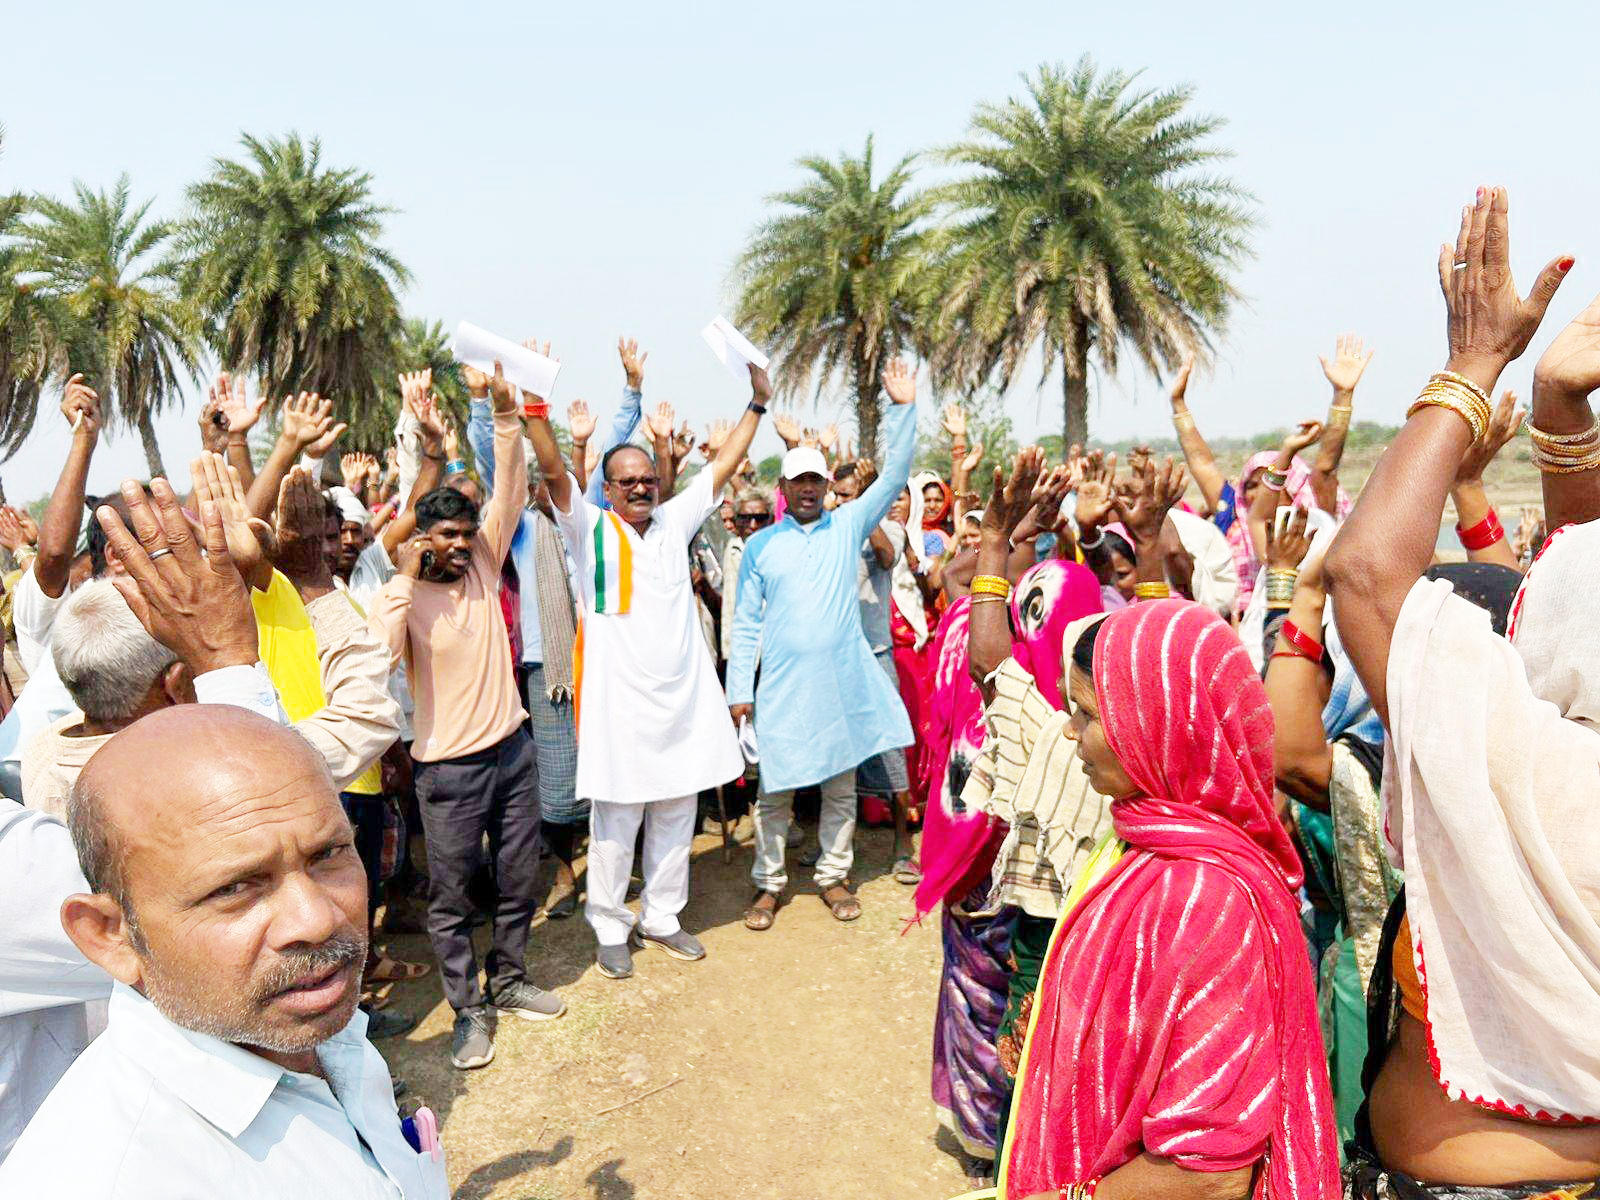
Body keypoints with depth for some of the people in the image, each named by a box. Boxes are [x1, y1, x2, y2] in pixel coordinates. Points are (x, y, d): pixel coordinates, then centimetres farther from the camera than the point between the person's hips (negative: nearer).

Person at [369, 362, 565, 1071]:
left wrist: (506, 416, -15)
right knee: (450, 896, 7)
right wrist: (406, 579, -27)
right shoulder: (400, 595, -10)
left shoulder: (482, 565, 3)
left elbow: (509, 492, -5)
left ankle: (508, 981, 37)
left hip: (512, 749, 5)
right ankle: (469, 1009, 24)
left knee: (518, 881, 17)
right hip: (450, 768, -5)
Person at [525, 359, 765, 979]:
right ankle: (610, 929, 23)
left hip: (684, 696, 4)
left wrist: (757, 404, 12)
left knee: (676, 815, 14)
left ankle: (662, 917, 30)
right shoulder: (590, 528, -1)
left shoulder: (673, 522, 11)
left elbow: (724, 464, 13)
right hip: (619, 700, -4)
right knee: (616, 822, 5)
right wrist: (536, 408, -26)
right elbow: (554, 472, -15)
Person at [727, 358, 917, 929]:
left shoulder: (848, 527, 5)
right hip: (782, 687, -1)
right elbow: (745, 623, 4)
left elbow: (894, 476, -2)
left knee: (841, 789, 12)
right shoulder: (760, 545, 4)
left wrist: (903, 408, -11)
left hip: (844, 683, 1)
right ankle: (768, 883, 22)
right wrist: (738, 689, -1)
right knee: (774, 793, 5)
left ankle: (834, 876, 27)